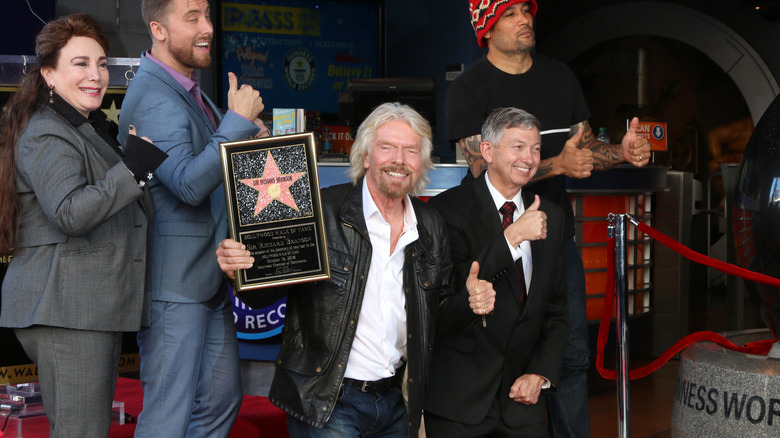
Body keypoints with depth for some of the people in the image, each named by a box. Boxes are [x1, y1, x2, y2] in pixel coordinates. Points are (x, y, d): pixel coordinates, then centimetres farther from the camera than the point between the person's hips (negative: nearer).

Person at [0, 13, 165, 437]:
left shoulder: (91, 130, 22)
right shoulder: (47, 136, -10)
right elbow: (69, 214, -24)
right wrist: (132, 167, -27)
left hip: (97, 305, 10)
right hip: (65, 310, -10)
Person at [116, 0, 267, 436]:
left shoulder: (189, 89, 15)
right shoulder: (152, 98, -18)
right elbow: (188, 183, -28)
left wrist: (249, 140, 6)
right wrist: (238, 121, -24)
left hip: (209, 279, 10)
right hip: (174, 284, -10)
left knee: (221, 398, 17)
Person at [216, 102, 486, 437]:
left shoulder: (431, 226, 6)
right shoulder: (323, 211, -10)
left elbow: (437, 308, 16)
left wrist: (471, 303, -4)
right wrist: (240, 268, -29)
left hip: (394, 400, 5)